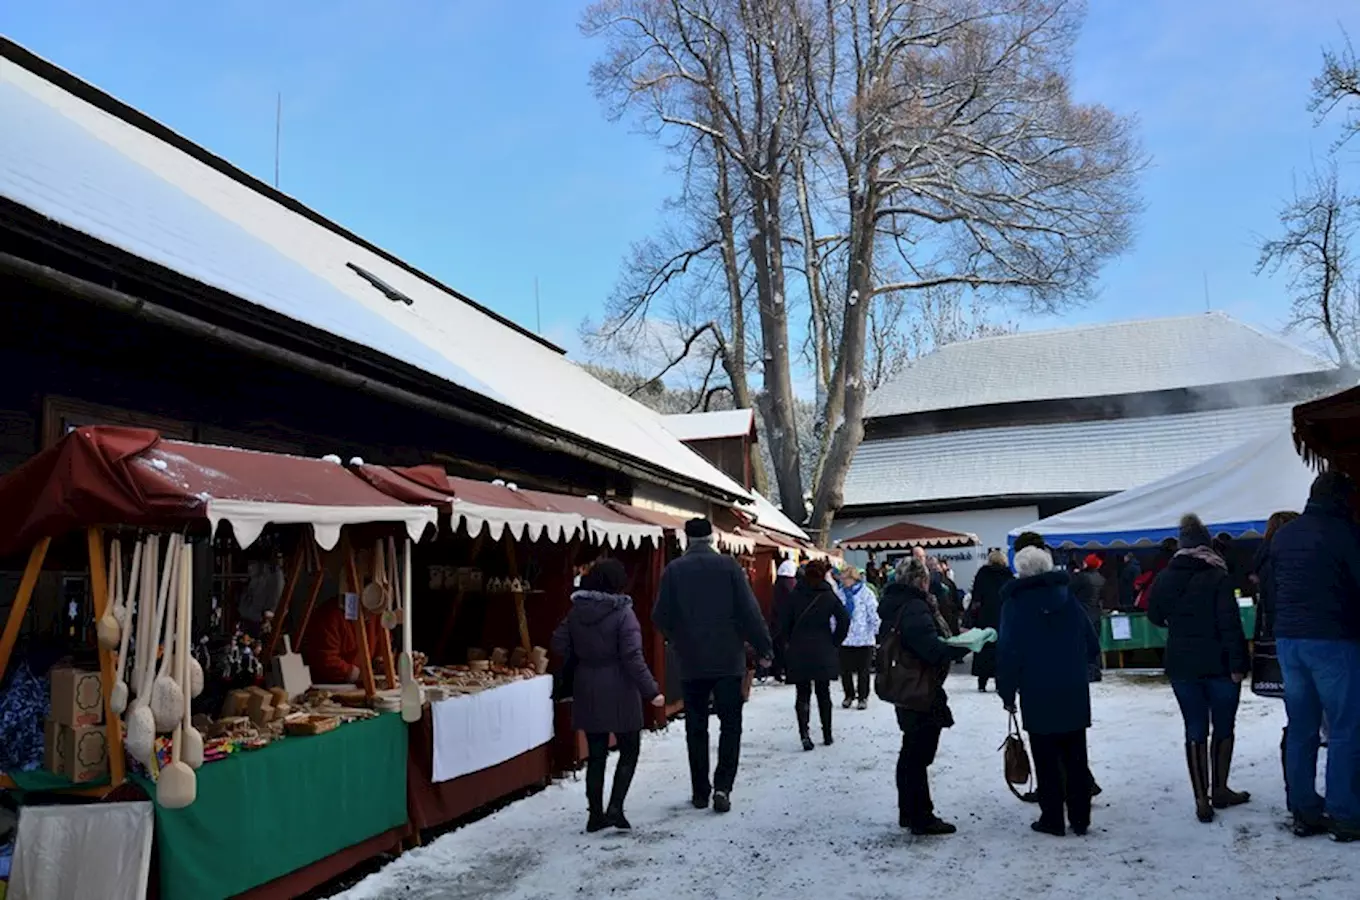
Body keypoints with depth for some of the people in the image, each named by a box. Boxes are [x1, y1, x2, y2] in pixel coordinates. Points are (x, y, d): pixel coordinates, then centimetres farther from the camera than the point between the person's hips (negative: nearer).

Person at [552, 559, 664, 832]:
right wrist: (651, 691, -14)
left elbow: (560, 645, 5)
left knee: (596, 755, 13)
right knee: (629, 750, 10)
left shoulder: (576, 611, 1)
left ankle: (596, 814, 17)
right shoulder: (622, 612, -15)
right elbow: (633, 657, -18)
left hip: (587, 694, 5)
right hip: (619, 693, -5)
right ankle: (615, 807, 0)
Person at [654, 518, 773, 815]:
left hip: (691, 663, 1)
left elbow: (660, 618, -3)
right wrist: (763, 647, 1)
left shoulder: (673, 570, -3)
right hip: (728, 660, -1)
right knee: (730, 725, 7)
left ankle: (700, 791, 16)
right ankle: (722, 786, -5)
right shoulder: (728, 565, -5)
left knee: (696, 728, 11)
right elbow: (749, 611, -8)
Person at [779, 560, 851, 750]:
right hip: (823, 653, 0)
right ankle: (827, 734, 19)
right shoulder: (829, 596, -4)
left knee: (802, 694, 4)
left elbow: (784, 622, -4)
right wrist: (835, 642, 2)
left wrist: (788, 643, 9)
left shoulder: (795, 595, -4)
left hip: (798, 652, 0)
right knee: (823, 693, 14)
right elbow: (844, 620, -9)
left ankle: (804, 732, -14)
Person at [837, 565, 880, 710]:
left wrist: (877, 631, -7)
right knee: (845, 669, 8)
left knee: (863, 670, 7)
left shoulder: (866, 593, -7)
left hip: (864, 638, -3)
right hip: (844, 638, 3)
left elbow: (874, 614, -5)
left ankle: (863, 697, 20)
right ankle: (849, 695, 25)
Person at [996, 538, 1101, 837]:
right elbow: (1093, 646, 6)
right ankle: (1080, 818, 19)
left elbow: (1008, 652, -13)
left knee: (1046, 759, 6)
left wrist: (1007, 692, -3)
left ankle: (1052, 819, 11)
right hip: (1075, 693, 4)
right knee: (1076, 757, 13)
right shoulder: (1068, 597, 3)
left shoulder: (1015, 603, -9)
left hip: (1038, 695, -4)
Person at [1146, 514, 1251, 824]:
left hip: (1182, 666, 3)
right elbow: (1230, 624, -17)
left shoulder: (1164, 579, 2)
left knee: (1195, 731, 8)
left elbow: (1155, 617, 14)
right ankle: (1220, 791, 24)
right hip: (1218, 665, -3)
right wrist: (1237, 663, -13)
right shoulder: (1217, 577, -13)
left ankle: (1202, 799, 6)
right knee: (1223, 728, 15)